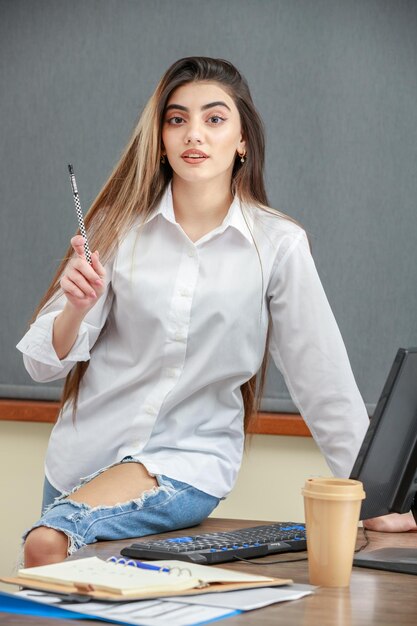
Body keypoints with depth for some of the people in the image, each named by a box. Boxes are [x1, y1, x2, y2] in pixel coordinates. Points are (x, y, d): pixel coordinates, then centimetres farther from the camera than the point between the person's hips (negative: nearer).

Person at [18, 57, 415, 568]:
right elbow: (45, 362, -1)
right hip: (88, 445, 3)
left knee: (47, 543, -23)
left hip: (192, 455, -3)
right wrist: (76, 308, -22)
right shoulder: (120, 225, -2)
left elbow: (325, 381, -2)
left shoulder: (279, 245, -8)